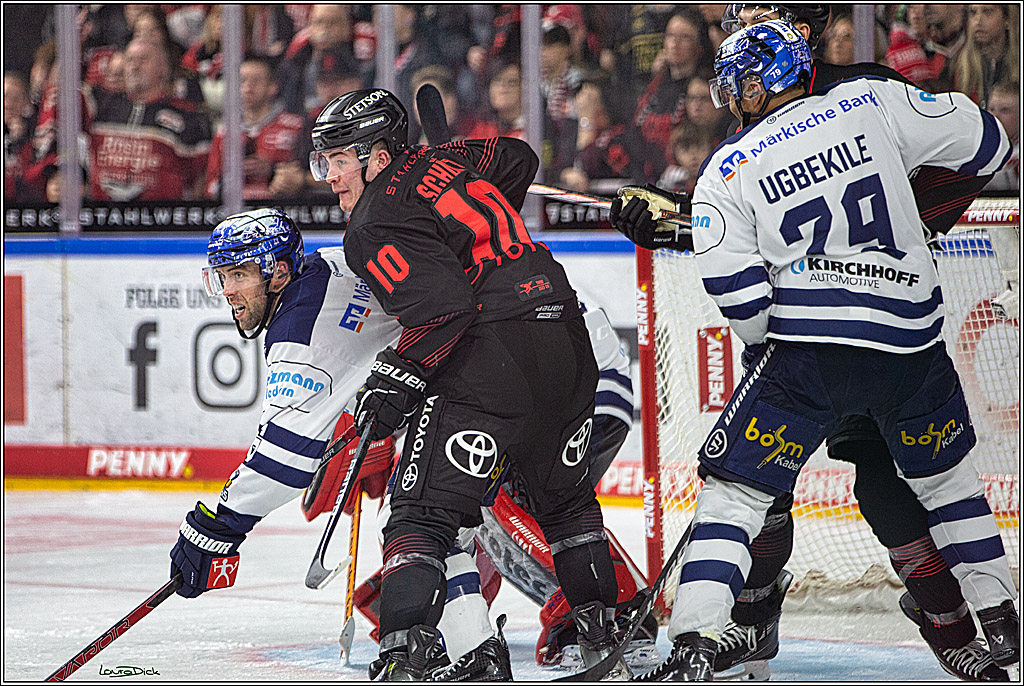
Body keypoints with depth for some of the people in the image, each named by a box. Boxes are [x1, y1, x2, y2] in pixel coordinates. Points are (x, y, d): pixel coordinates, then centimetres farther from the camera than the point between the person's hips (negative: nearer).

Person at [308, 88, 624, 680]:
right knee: (565, 500, 27)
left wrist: (396, 378, -12)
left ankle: (404, 656, -24)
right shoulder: (443, 162, 18)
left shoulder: (375, 226, -5)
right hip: (569, 343, 8)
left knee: (424, 513, -9)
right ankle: (603, 636, 30)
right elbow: (518, 158, 39)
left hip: (492, 356, -8)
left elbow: (444, 304, -19)